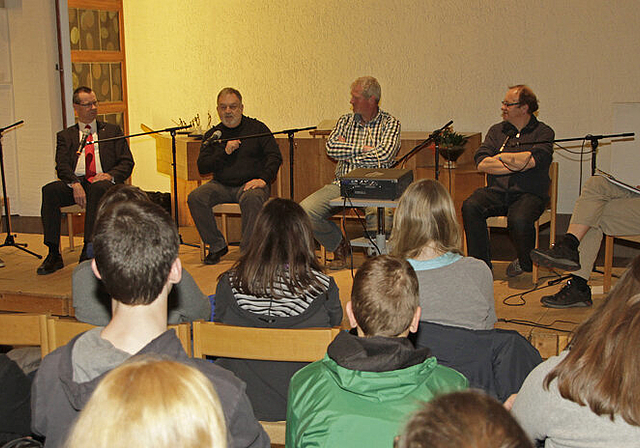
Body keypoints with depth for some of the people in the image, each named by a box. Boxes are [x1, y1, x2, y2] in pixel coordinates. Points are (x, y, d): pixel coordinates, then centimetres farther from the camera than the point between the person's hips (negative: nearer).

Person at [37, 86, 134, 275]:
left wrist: (109, 175, -12)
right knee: (49, 190, -29)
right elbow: (62, 166, 3)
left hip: (103, 182, -1)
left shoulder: (112, 131, 19)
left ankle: (88, 251, -38)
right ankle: (53, 254, -26)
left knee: (99, 188, -38)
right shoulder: (65, 136, 19)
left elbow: (127, 162, 10)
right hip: (74, 183, 2)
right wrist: (75, 184, -19)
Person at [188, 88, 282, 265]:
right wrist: (224, 152, -11)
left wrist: (263, 179, -19)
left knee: (252, 198, -37)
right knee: (195, 197, -23)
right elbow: (202, 167, 4)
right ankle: (217, 245, -9)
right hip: (221, 185, 3)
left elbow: (275, 157, -3)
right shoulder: (213, 134, 12)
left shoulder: (257, 128, 5)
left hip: (249, 184, -3)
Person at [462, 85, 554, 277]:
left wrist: (501, 156, -3)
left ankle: (525, 263, -2)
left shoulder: (543, 133, 4)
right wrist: (516, 165, -9)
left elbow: (533, 160, -16)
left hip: (529, 194, -3)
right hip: (497, 191, 4)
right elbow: (481, 163, 1)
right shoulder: (497, 130, 15)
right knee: (470, 206, -26)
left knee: (518, 220, -34)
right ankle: (480, 262, -13)